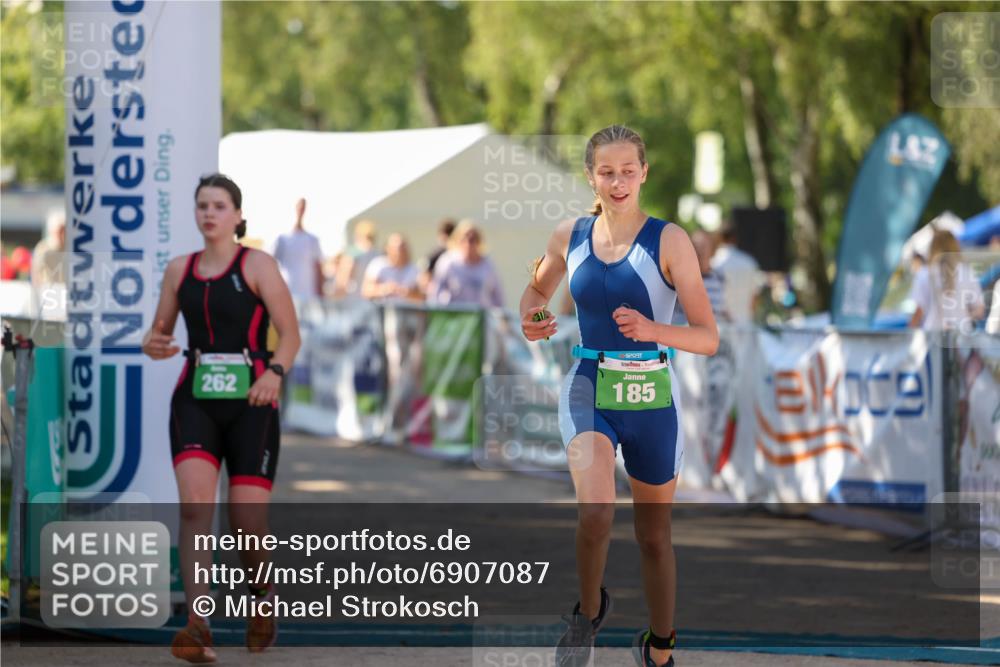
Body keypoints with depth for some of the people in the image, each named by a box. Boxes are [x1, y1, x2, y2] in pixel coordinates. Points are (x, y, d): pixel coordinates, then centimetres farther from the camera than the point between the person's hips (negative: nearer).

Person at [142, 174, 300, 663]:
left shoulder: (257, 265, -1)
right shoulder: (179, 270, 12)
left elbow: (290, 333, -4)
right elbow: (160, 331, 21)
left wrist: (275, 371, -23)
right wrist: (154, 345, -3)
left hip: (249, 403, -2)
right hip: (194, 400, 3)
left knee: (247, 520, -3)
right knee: (194, 503, -20)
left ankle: (262, 592, 31)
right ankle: (197, 625, -26)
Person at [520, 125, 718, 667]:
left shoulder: (669, 241, -9)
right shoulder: (570, 237, 1)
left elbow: (708, 338, -10)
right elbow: (538, 287, 23)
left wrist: (651, 330, -28)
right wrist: (531, 317, 0)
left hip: (651, 399, 0)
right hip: (588, 388, 0)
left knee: (655, 535, 15)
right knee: (595, 512, -27)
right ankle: (588, 611, 1)